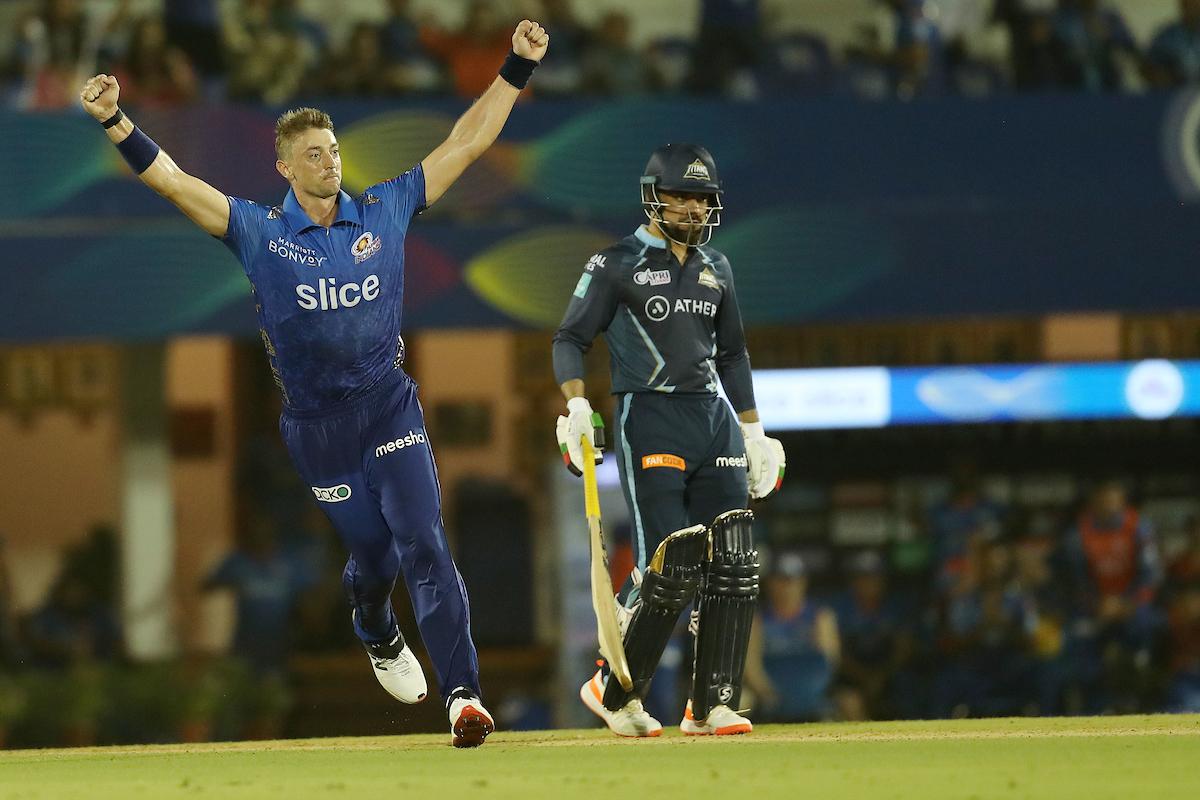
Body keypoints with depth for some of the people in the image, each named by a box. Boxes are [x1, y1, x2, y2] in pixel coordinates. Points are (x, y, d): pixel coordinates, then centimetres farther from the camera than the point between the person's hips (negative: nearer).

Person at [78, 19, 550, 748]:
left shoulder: (385, 211, 2)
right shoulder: (259, 230, -3)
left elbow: (467, 144, 4)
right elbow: (170, 180, -10)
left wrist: (517, 70, -3)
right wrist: (114, 121, -22)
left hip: (389, 406, 0)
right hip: (315, 424, 0)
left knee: (423, 544, -12)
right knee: (370, 550, 10)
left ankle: (462, 692, -16)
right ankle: (381, 641, 45)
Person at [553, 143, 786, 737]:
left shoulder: (716, 268, 16)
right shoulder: (618, 264, -1)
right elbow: (570, 338, -3)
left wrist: (754, 432, 21)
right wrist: (577, 406, -19)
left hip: (714, 419, 6)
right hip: (649, 418, -6)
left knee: (733, 566, -5)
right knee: (670, 568, -15)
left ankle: (711, 707, 1)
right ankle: (615, 692, 2)